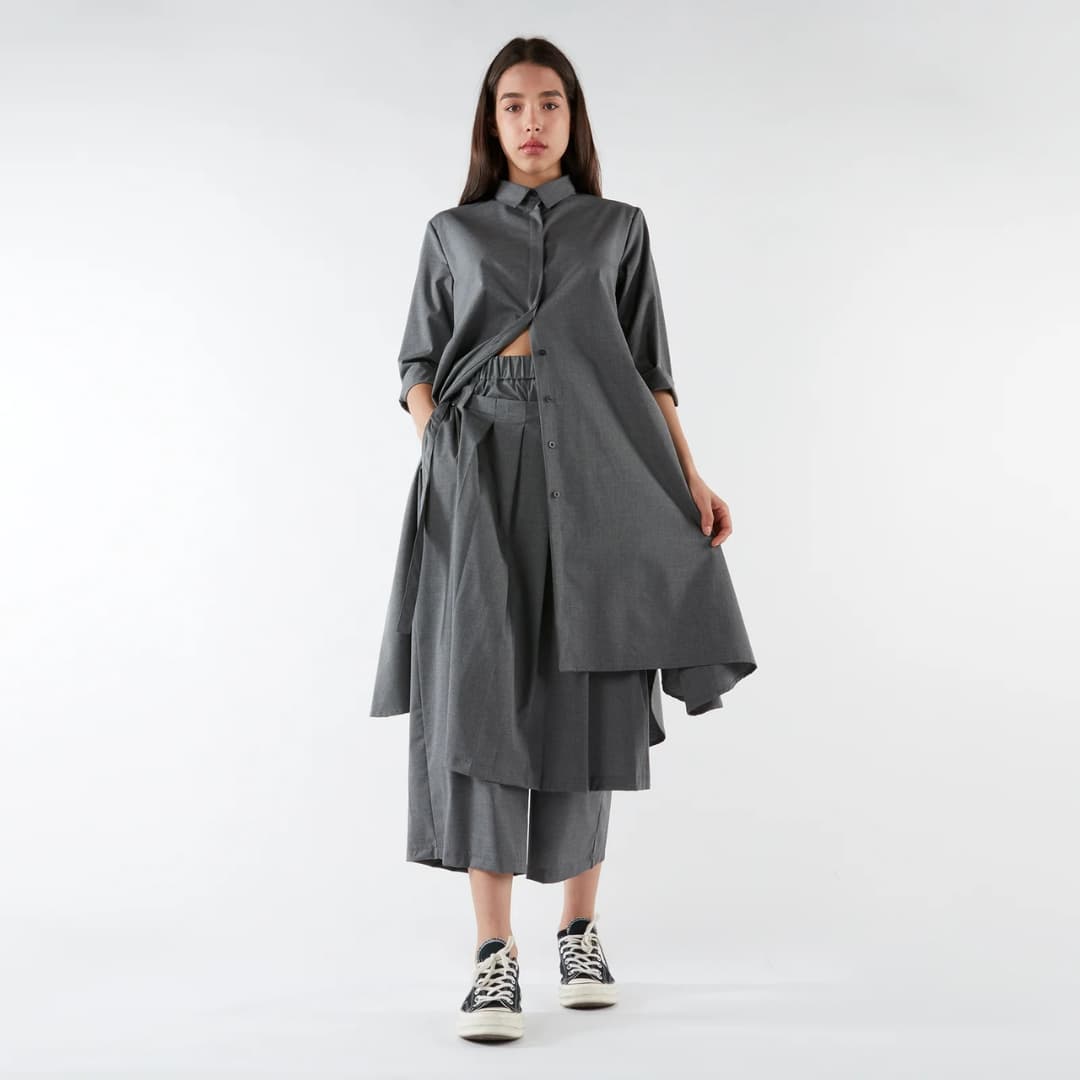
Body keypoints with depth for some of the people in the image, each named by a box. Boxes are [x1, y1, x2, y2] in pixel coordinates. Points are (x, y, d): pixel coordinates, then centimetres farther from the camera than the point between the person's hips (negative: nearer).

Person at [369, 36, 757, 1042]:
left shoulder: (617, 228, 16)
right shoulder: (451, 233, 17)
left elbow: (648, 369, 13)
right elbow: (419, 362, 13)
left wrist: (690, 480, 1)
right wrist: (438, 448, -7)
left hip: (594, 474, 1)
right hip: (481, 471, 0)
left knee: (585, 695, 0)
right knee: (481, 689, -13)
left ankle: (580, 928, 15)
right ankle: (493, 953, -11)